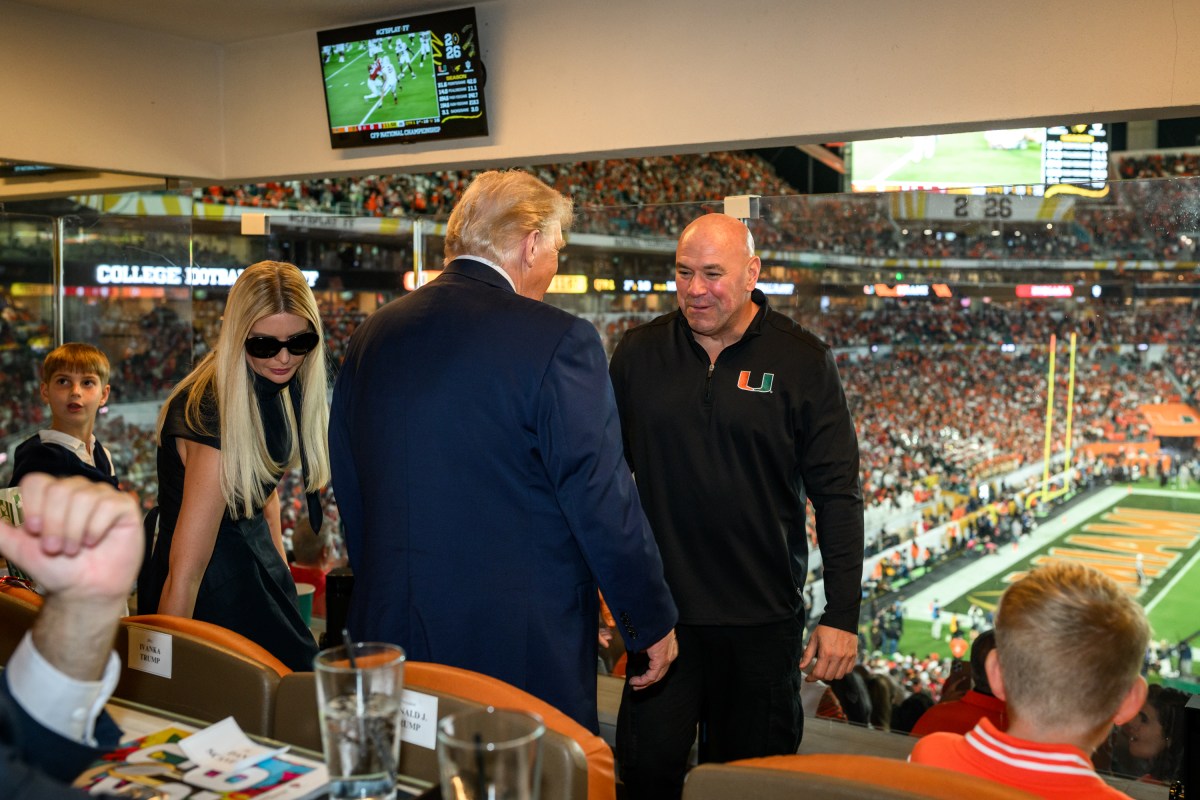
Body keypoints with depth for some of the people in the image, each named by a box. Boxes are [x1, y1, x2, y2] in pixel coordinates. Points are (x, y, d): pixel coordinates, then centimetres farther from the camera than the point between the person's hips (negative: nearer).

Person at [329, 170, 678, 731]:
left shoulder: (371, 336, 6)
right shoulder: (556, 342, -14)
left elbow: (349, 494, 13)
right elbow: (602, 500, -12)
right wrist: (652, 621, 1)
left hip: (391, 629, 6)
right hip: (525, 651, -6)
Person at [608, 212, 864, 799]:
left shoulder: (803, 361, -3)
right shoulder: (638, 354, 3)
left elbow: (837, 495, -4)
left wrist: (842, 616, -8)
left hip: (763, 618, -1)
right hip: (660, 609, 2)